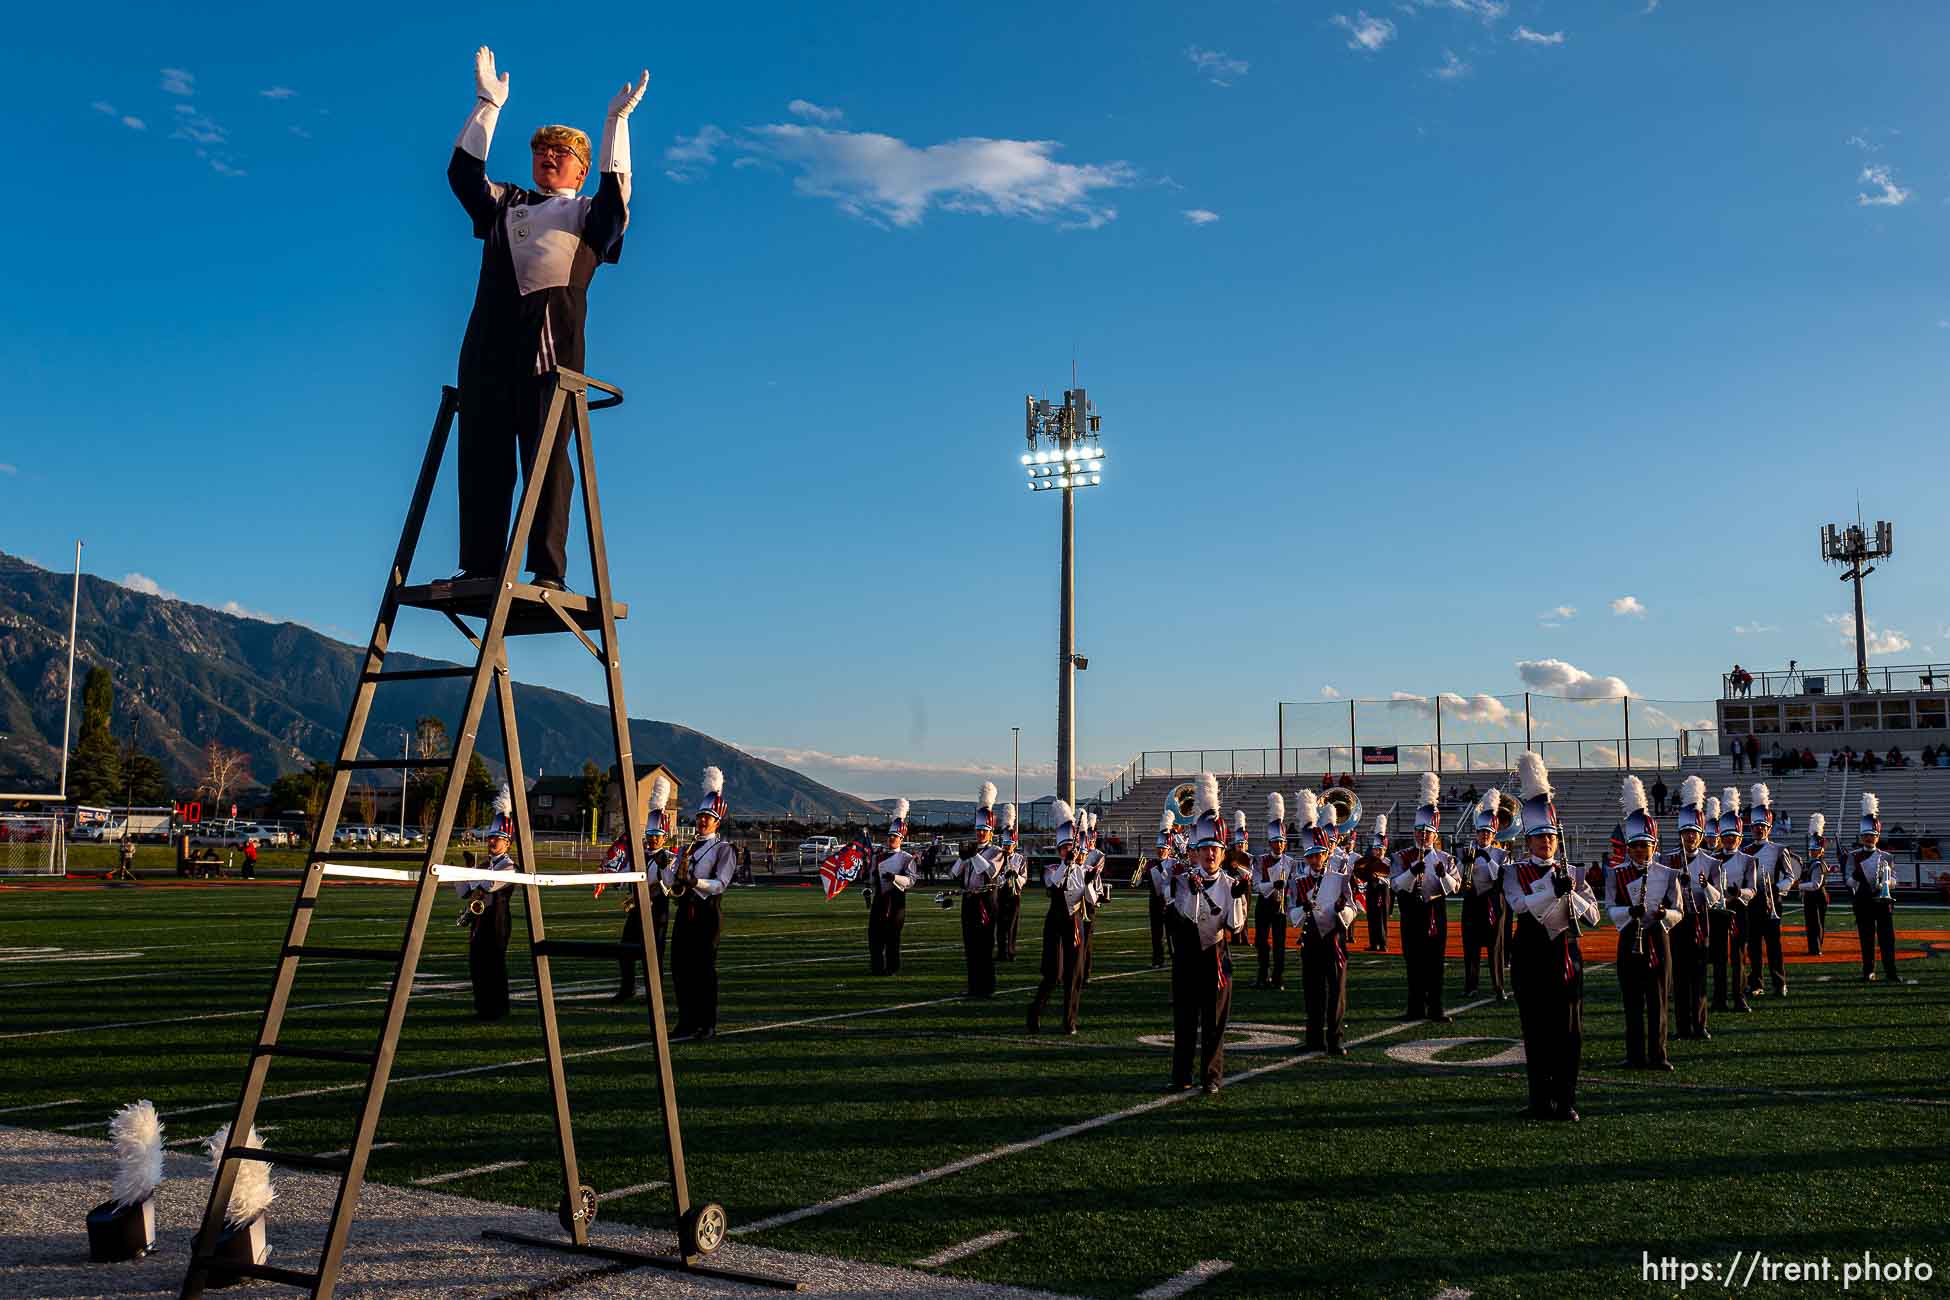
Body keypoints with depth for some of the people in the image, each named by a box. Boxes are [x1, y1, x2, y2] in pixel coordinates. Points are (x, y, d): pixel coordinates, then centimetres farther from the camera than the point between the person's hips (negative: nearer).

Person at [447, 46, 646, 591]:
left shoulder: (589, 213, 18)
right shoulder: (504, 203, 29)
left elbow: (616, 191, -1)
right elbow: (463, 171, 21)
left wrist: (616, 119, -2)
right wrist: (488, 104, 22)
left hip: (553, 336, -4)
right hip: (490, 336, 4)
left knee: (547, 454, -10)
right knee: (482, 453, -3)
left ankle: (548, 572, -13)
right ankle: (479, 566, -3)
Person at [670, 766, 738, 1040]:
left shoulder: (723, 849, -1)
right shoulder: (687, 848, 18)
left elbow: (720, 883, -13)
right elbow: (673, 879, 12)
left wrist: (694, 881, -27)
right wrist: (677, 881, -11)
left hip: (708, 912, -6)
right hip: (685, 910, 6)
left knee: (704, 968, -4)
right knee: (680, 967, 5)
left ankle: (707, 1025, 4)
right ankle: (687, 1021, 15)